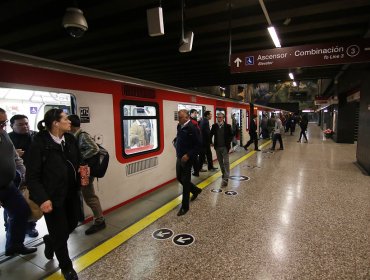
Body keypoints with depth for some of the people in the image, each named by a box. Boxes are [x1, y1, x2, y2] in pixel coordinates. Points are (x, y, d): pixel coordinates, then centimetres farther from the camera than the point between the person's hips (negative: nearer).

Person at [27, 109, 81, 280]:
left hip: (71, 193, 6)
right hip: (53, 197, -6)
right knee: (60, 233, 9)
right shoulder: (39, 143, -17)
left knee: (72, 223, 19)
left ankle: (50, 241, 53)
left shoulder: (70, 139, 0)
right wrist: (41, 198, -21)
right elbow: (32, 176, -15)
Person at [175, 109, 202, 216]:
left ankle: (185, 207, 18)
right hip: (179, 157, 8)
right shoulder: (179, 126, 5)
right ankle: (196, 190, 44)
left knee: (185, 182, 2)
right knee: (179, 178, 19)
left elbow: (198, 145, -18)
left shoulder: (192, 128, -18)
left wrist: (188, 155, -22)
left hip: (187, 158, -8)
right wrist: (177, 150, 9)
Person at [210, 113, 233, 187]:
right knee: (220, 162, 14)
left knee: (226, 162, -5)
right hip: (217, 147, 4)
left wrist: (228, 143, -9)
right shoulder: (214, 126, 1)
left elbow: (231, 135, 0)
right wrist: (211, 142, 8)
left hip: (225, 147, -3)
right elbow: (211, 135, 14)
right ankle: (224, 174, 31)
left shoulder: (227, 126, -6)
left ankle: (226, 178, -3)